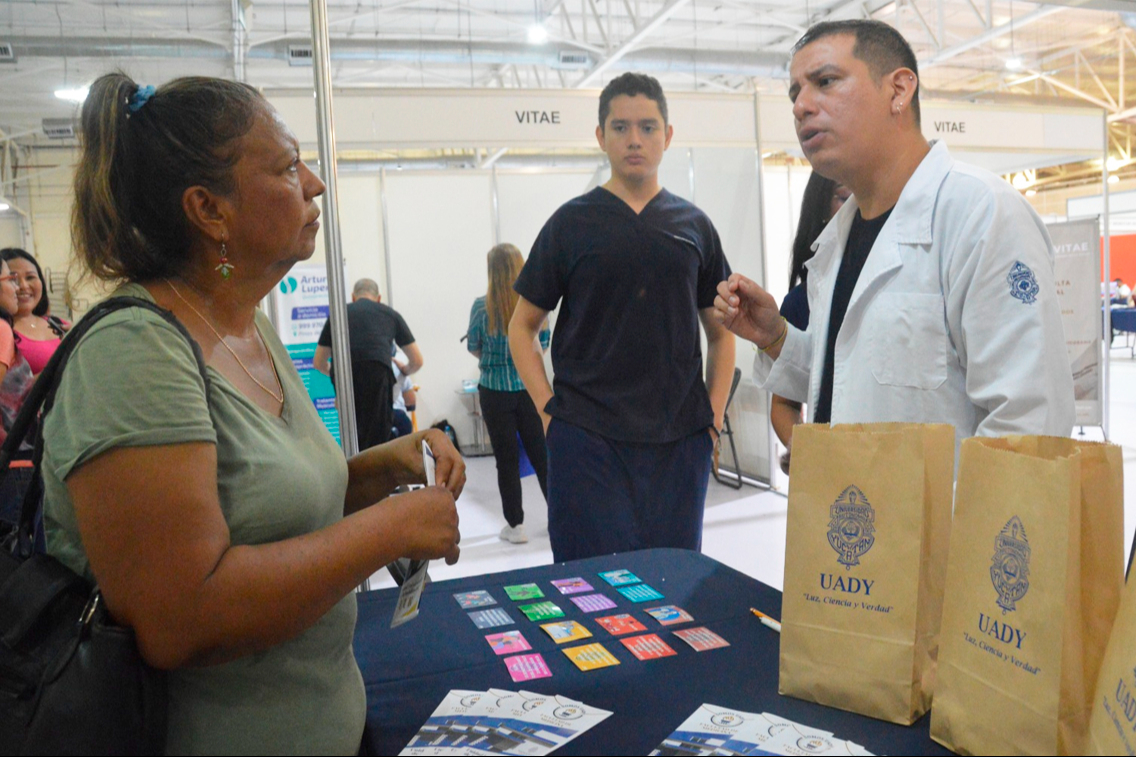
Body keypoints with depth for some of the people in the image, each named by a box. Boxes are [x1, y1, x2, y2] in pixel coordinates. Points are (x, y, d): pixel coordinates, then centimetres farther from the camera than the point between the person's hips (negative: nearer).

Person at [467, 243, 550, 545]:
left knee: (507, 459, 7)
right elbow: (543, 344, 7)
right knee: (542, 455, 12)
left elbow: (473, 348, 3)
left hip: (495, 392, -2)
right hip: (529, 388, 2)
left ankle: (515, 525, 13)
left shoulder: (482, 306, -10)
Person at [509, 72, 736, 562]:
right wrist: (548, 408, -5)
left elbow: (720, 331, 17)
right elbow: (522, 326, 6)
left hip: (679, 441, 3)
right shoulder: (572, 222, 3)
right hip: (587, 438, -2)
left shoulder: (693, 225, 10)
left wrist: (714, 413, 5)